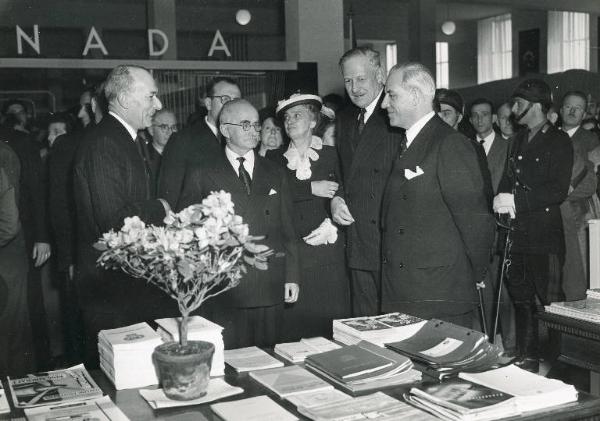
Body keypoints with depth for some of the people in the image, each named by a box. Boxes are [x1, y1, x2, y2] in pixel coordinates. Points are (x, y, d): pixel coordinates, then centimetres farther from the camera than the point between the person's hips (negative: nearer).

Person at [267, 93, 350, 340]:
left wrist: (329, 227, -9)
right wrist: (312, 188, -11)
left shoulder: (330, 155, 11)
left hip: (327, 256, 0)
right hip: (290, 253, 0)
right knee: (293, 325, -2)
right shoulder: (274, 158, 11)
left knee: (330, 327, -1)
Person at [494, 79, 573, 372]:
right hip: (517, 234, 7)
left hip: (545, 237, -7)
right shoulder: (519, 140, 17)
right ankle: (526, 359, 24)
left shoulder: (559, 142, -5)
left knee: (551, 302, -4)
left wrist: (516, 199, -20)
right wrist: (501, 201, -5)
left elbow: (558, 191, -15)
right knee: (521, 299, 13)